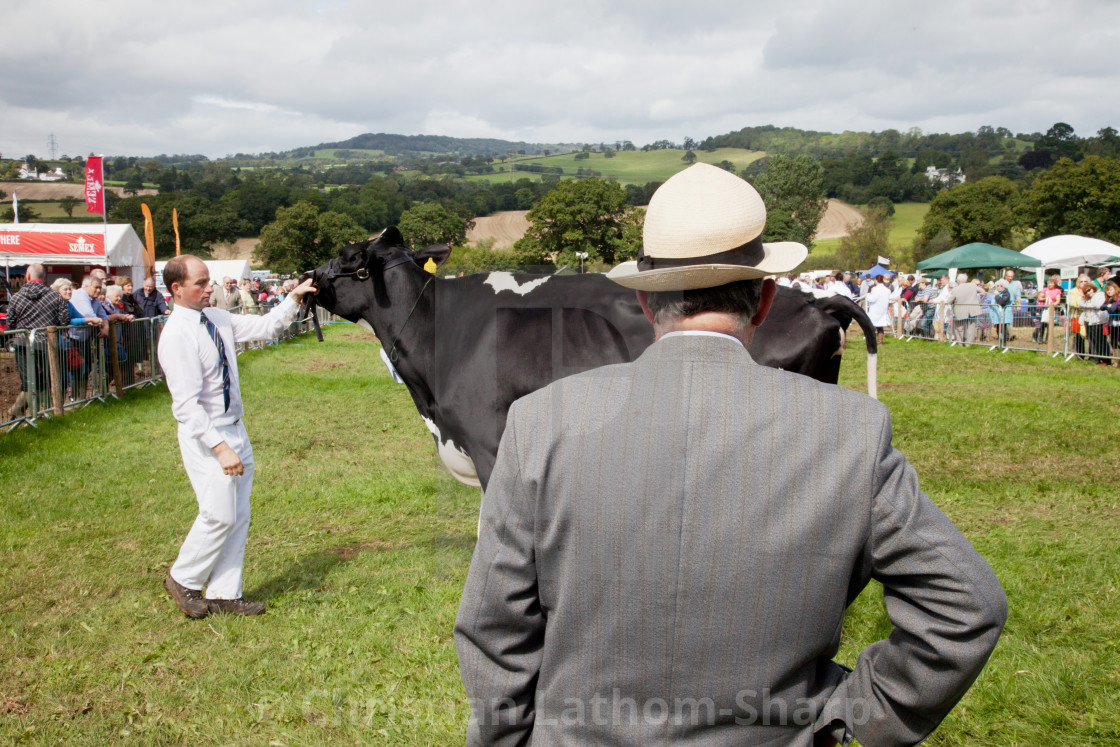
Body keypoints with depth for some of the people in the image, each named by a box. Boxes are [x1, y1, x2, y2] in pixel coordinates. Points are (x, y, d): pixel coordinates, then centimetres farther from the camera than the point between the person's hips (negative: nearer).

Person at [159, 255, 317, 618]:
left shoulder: (217, 318, 4)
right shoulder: (177, 335, -19)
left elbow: (264, 327, 13)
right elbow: (187, 404, -23)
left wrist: (294, 299, -2)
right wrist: (221, 447, -27)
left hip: (235, 430, 8)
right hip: (205, 437, -8)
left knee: (239, 516, 10)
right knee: (220, 516, -5)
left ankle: (223, 594, 21)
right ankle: (182, 579, 19)